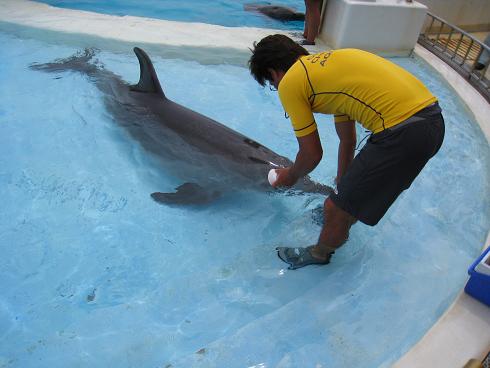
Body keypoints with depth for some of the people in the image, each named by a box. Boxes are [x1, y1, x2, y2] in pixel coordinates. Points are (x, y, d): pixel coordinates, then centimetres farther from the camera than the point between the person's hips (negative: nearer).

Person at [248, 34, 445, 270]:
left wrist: (290, 176, 24)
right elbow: (348, 140, 29)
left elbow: (312, 154, 3)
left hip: (402, 133, -10)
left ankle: (319, 254, 36)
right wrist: (342, 182, 37)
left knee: (336, 208, 8)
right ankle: (340, 229, 57)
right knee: (364, 182, 32)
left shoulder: (289, 83, -1)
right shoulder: (326, 63, 24)